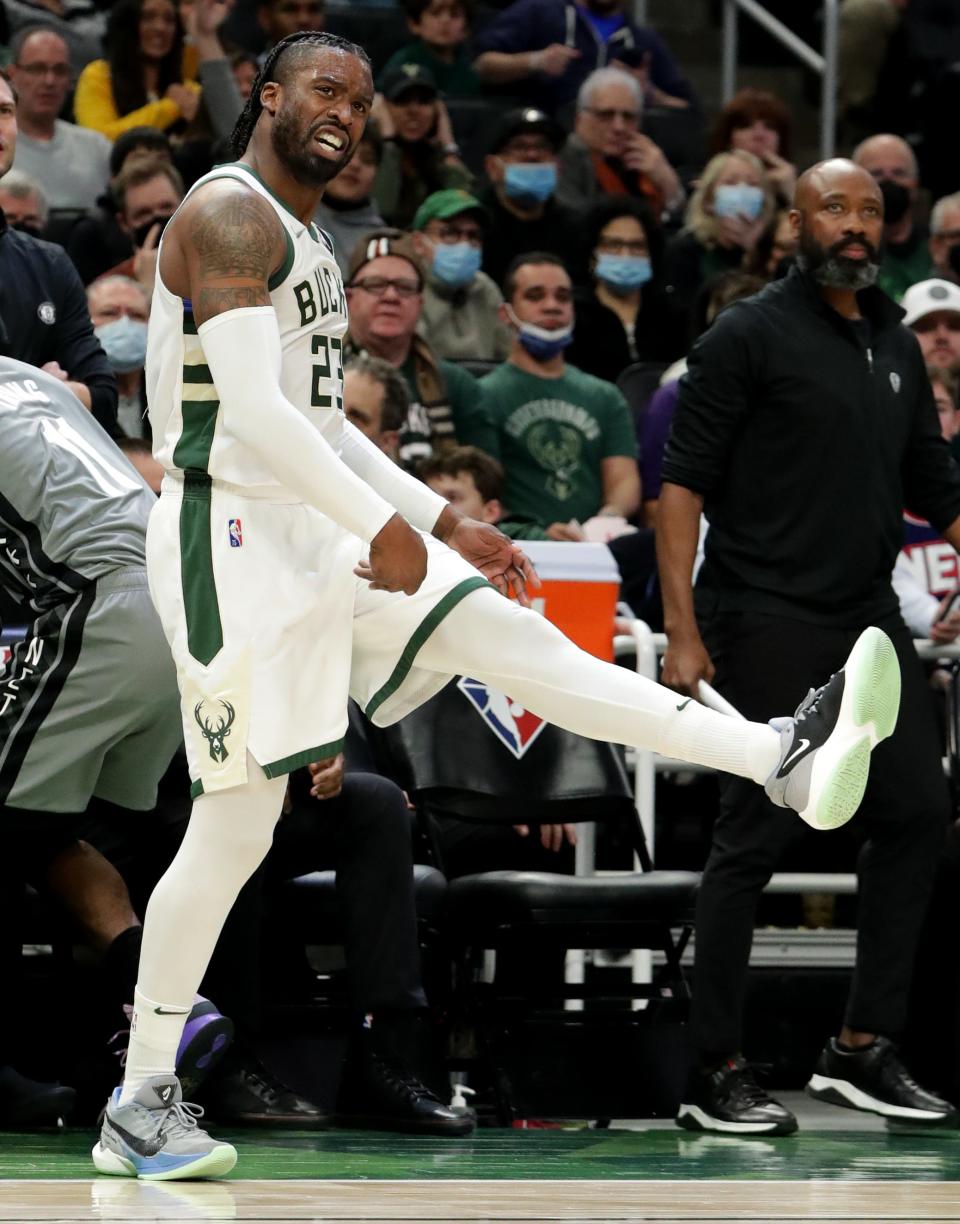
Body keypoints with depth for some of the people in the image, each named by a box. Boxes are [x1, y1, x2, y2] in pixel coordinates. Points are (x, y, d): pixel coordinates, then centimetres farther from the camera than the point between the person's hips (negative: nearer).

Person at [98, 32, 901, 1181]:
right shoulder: (229, 215, -11)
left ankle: (783, 761, -13)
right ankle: (139, 1106, 0)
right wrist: (380, 526, -23)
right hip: (232, 537, -9)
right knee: (235, 827, -8)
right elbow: (252, 411, -22)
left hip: (320, 525, 9)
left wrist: (446, 523, 22)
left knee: (514, 636, -4)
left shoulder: (305, 246, 20)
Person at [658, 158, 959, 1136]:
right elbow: (683, 482, -9)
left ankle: (862, 1050, 15)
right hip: (768, 622, -7)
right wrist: (682, 630, -17)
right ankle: (715, 1075, -1)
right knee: (757, 835, -7)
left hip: (868, 617, 7)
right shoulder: (750, 337, -5)